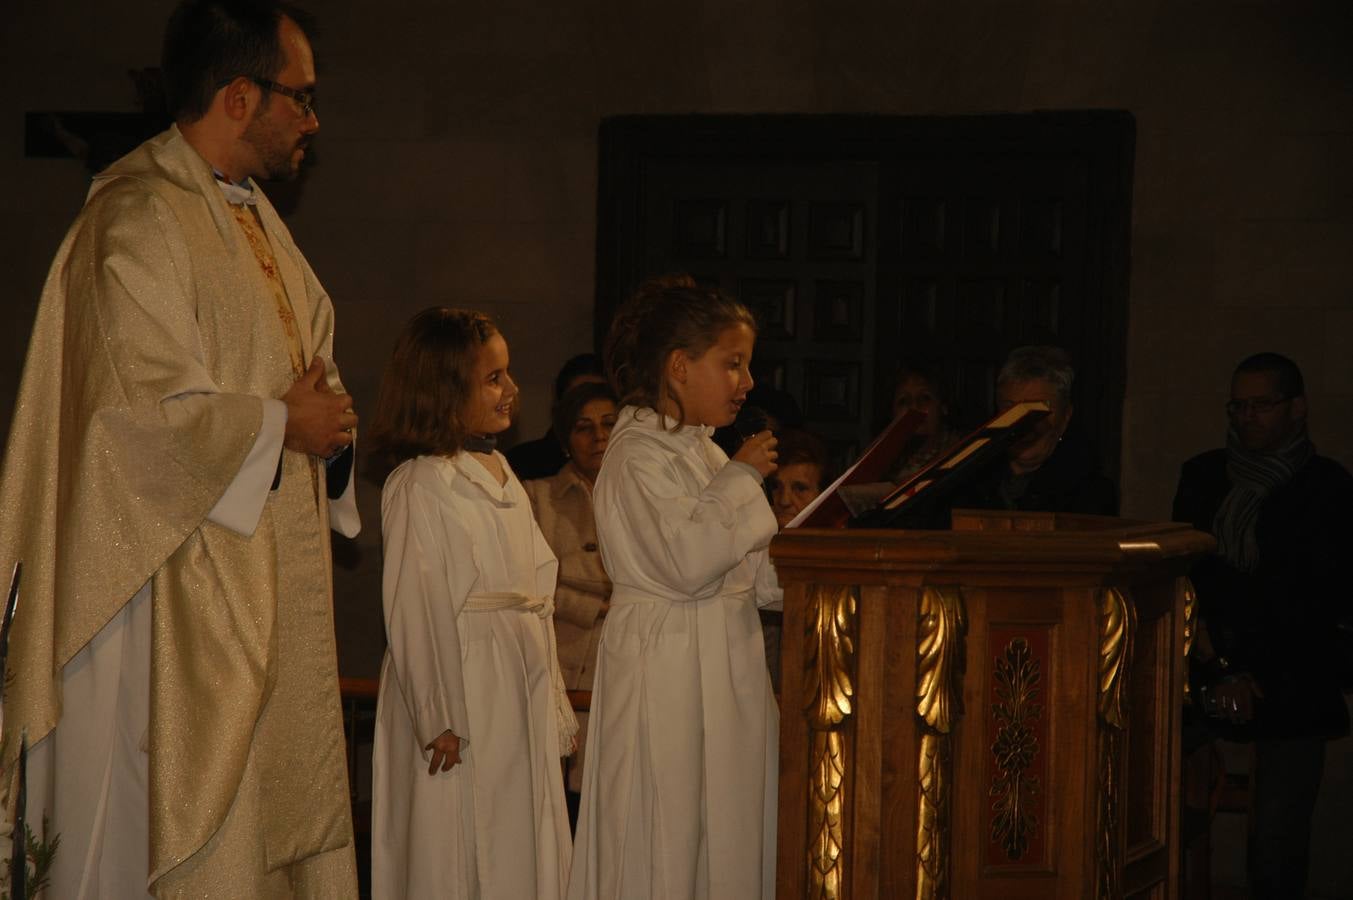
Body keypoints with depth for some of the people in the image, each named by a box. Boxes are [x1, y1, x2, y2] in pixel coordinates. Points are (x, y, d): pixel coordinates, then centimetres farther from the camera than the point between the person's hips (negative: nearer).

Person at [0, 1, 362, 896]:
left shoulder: (254, 216, 15)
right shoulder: (140, 219, -15)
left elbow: (309, 350, 23)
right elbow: (150, 405, -22)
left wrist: (326, 419, 1)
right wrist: (280, 425, -11)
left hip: (276, 579, 10)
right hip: (183, 593, -10)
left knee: (284, 811, 11)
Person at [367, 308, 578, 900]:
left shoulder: (499, 475, 14)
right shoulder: (419, 484, -10)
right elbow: (411, 610, -14)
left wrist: (555, 708, 14)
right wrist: (438, 719, -16)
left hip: (523, 695, 8)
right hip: (461, 693, -8)